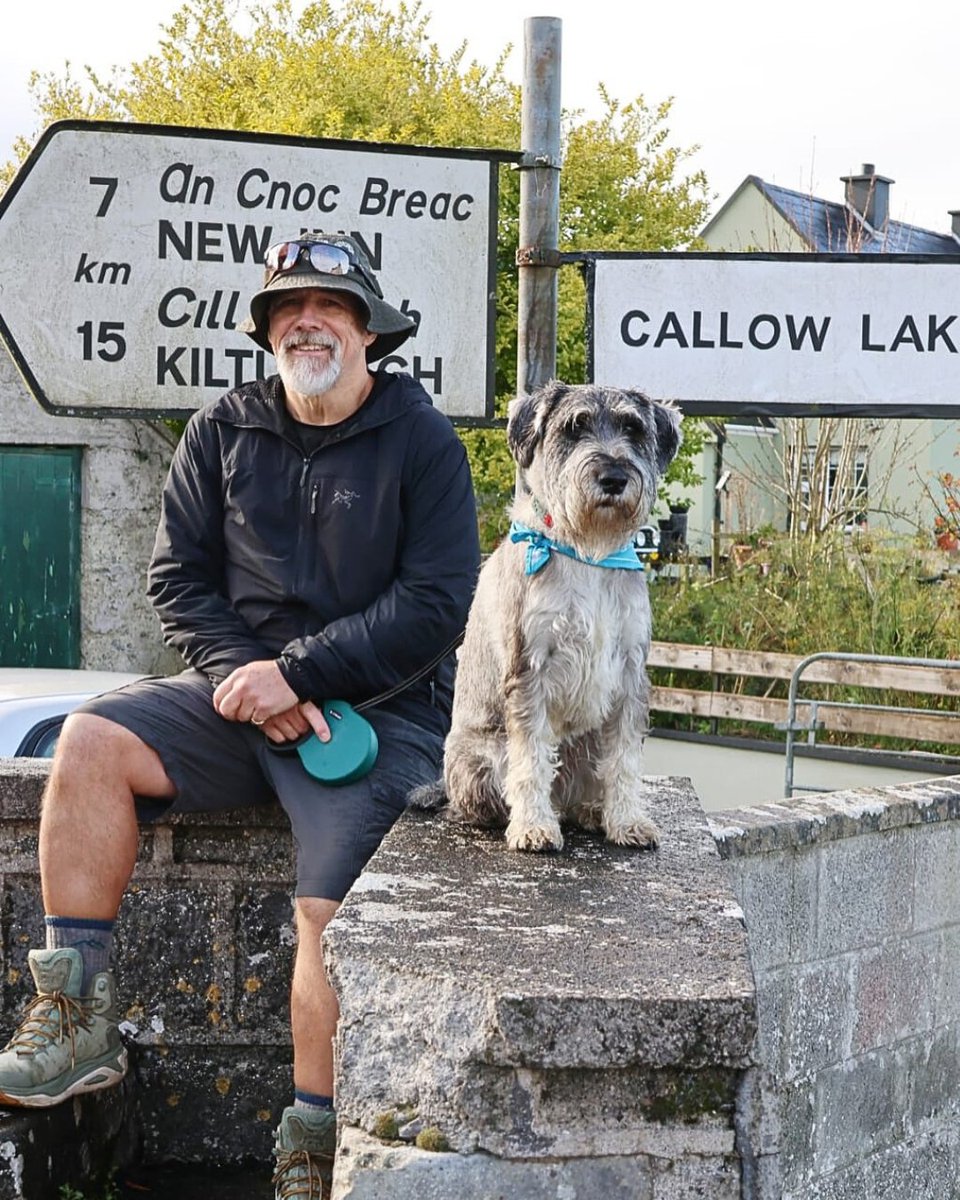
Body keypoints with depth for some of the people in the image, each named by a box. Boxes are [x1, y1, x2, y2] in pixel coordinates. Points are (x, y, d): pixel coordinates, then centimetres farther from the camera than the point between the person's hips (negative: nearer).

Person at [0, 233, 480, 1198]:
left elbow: (434, 601, -10)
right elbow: (176, 577, 6)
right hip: (244, 692, 4)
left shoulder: (419, 440, -2)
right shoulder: (223, 431, 9)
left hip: (377, 710, -4)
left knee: (329, 913, -22)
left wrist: (298, 673, -17)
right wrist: (244, 678, -12)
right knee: (90, 741, -20)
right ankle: (80, 1020, -18)